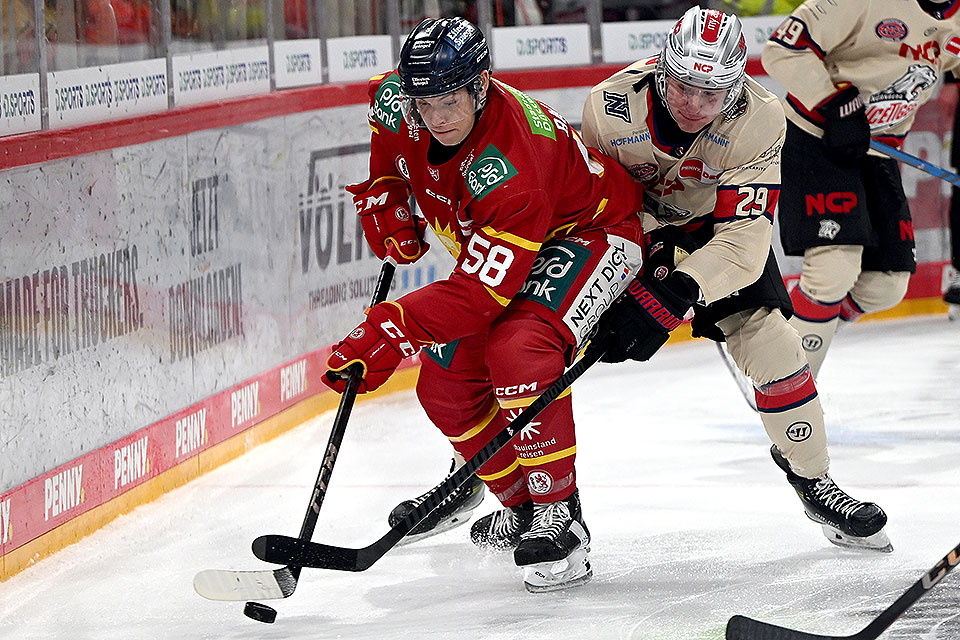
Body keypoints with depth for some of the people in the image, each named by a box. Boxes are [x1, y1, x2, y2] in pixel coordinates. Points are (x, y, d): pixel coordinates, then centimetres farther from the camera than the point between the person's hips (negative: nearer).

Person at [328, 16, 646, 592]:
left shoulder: (509, 170, -40)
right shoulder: (400, 104, -19)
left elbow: (479, 293, -42)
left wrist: (390, 332, -47)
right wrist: (383, 198, -2)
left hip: (589, 231, -8)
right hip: (490, 240, 9)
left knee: (518, 351, -33)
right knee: (446, 385, 2)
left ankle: (560, 515, -23)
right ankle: (521, 503, 22)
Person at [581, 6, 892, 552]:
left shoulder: (758, 119, -31)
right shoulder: (611, 106, -32)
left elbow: (742, 239, -34)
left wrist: (673, 295, -46)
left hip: (711, 225, 0)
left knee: (770, 343, -14)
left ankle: (815, 484, 6)